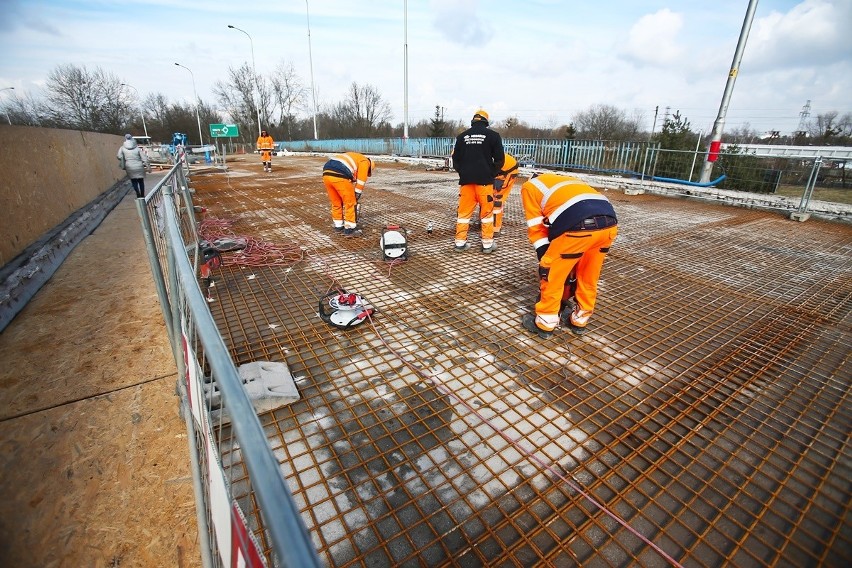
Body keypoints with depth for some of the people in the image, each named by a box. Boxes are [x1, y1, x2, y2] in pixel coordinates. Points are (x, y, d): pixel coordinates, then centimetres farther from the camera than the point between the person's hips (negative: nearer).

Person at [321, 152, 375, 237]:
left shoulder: (352, 158, 38)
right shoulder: (365, 162, 15)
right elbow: (361, 181, 10)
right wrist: (356, 197, 19)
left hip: (326, 174, 8)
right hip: (339, 176, -8)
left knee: (336, 203, 22)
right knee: (350, 203, 6)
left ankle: (338, 227, 31)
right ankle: (349, 229, 11)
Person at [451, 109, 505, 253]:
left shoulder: (462, 136, 8)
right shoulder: (493, 135, 1)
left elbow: (455, 158, 10)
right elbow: (500, 159, 0)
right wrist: (492, 174, 12)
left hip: (466, 179, 3)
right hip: (484, 179, -2)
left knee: (464, 211, 8)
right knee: (487, 211, 5)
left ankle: (460, 242, 8)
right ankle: (487, 244, 6)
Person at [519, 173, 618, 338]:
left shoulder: (529, 186, 23)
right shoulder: (565, 181, 40)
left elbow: (536, 227, 14)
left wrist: (545, 259, 19)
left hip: (580, 225, -7)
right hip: (609, 222, 7)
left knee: (552, 274, 12)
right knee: (588, 276, 23)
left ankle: (545, 323, 24)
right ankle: (580, 320, 38)